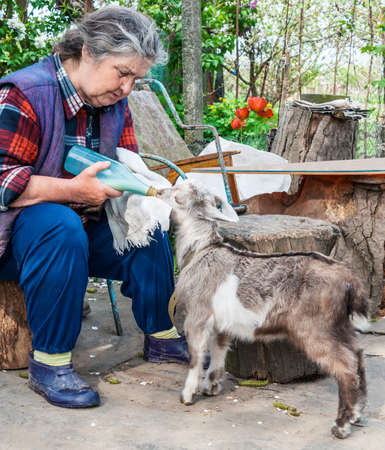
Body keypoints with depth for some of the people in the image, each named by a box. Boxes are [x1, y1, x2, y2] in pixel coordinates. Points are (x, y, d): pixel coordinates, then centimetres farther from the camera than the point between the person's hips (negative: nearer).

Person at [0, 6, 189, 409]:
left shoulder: (114, 104, 4)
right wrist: (72, 190, -30)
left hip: (81, 224, 7)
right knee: (61, 227, -37)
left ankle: (161, 337, 7)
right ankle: (49, 363, -28)